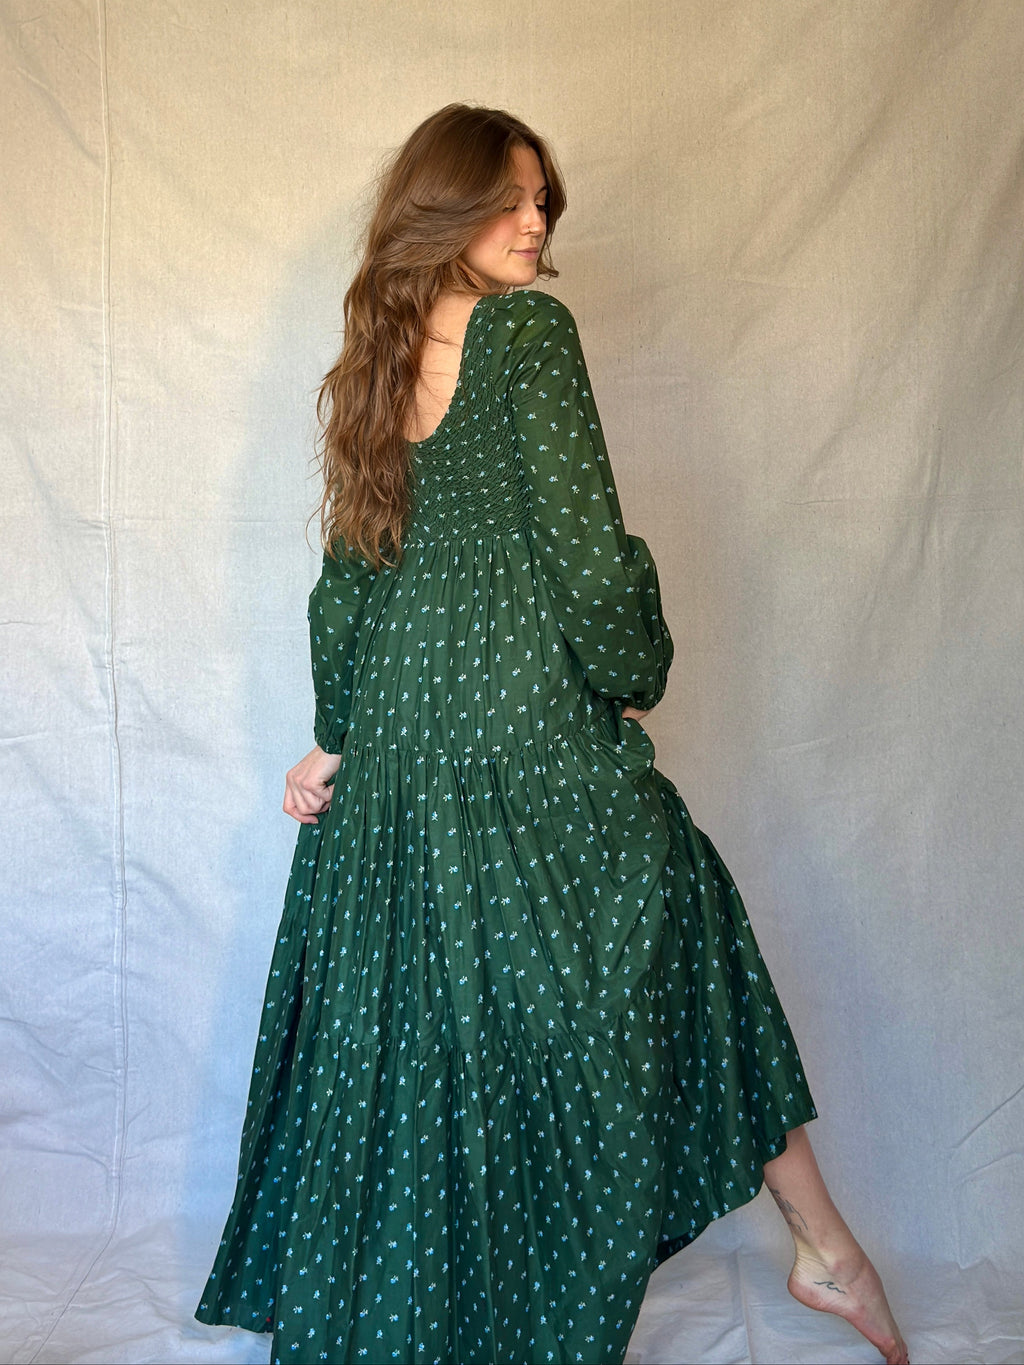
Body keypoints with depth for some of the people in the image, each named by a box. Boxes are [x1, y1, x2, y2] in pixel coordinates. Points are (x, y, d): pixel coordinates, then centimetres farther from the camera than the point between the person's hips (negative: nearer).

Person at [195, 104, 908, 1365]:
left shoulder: (378, 356, 12)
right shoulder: (529, 331, -10)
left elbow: (348, 564, 12)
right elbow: (581, 541, -15)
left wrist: (334, 738, 15)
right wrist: (634, 681, 0)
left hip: (399, 739, 7)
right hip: (535, 732, -7)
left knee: (412, 1005, 16)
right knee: (670, 948, 8)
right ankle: (822, 1243, 24)